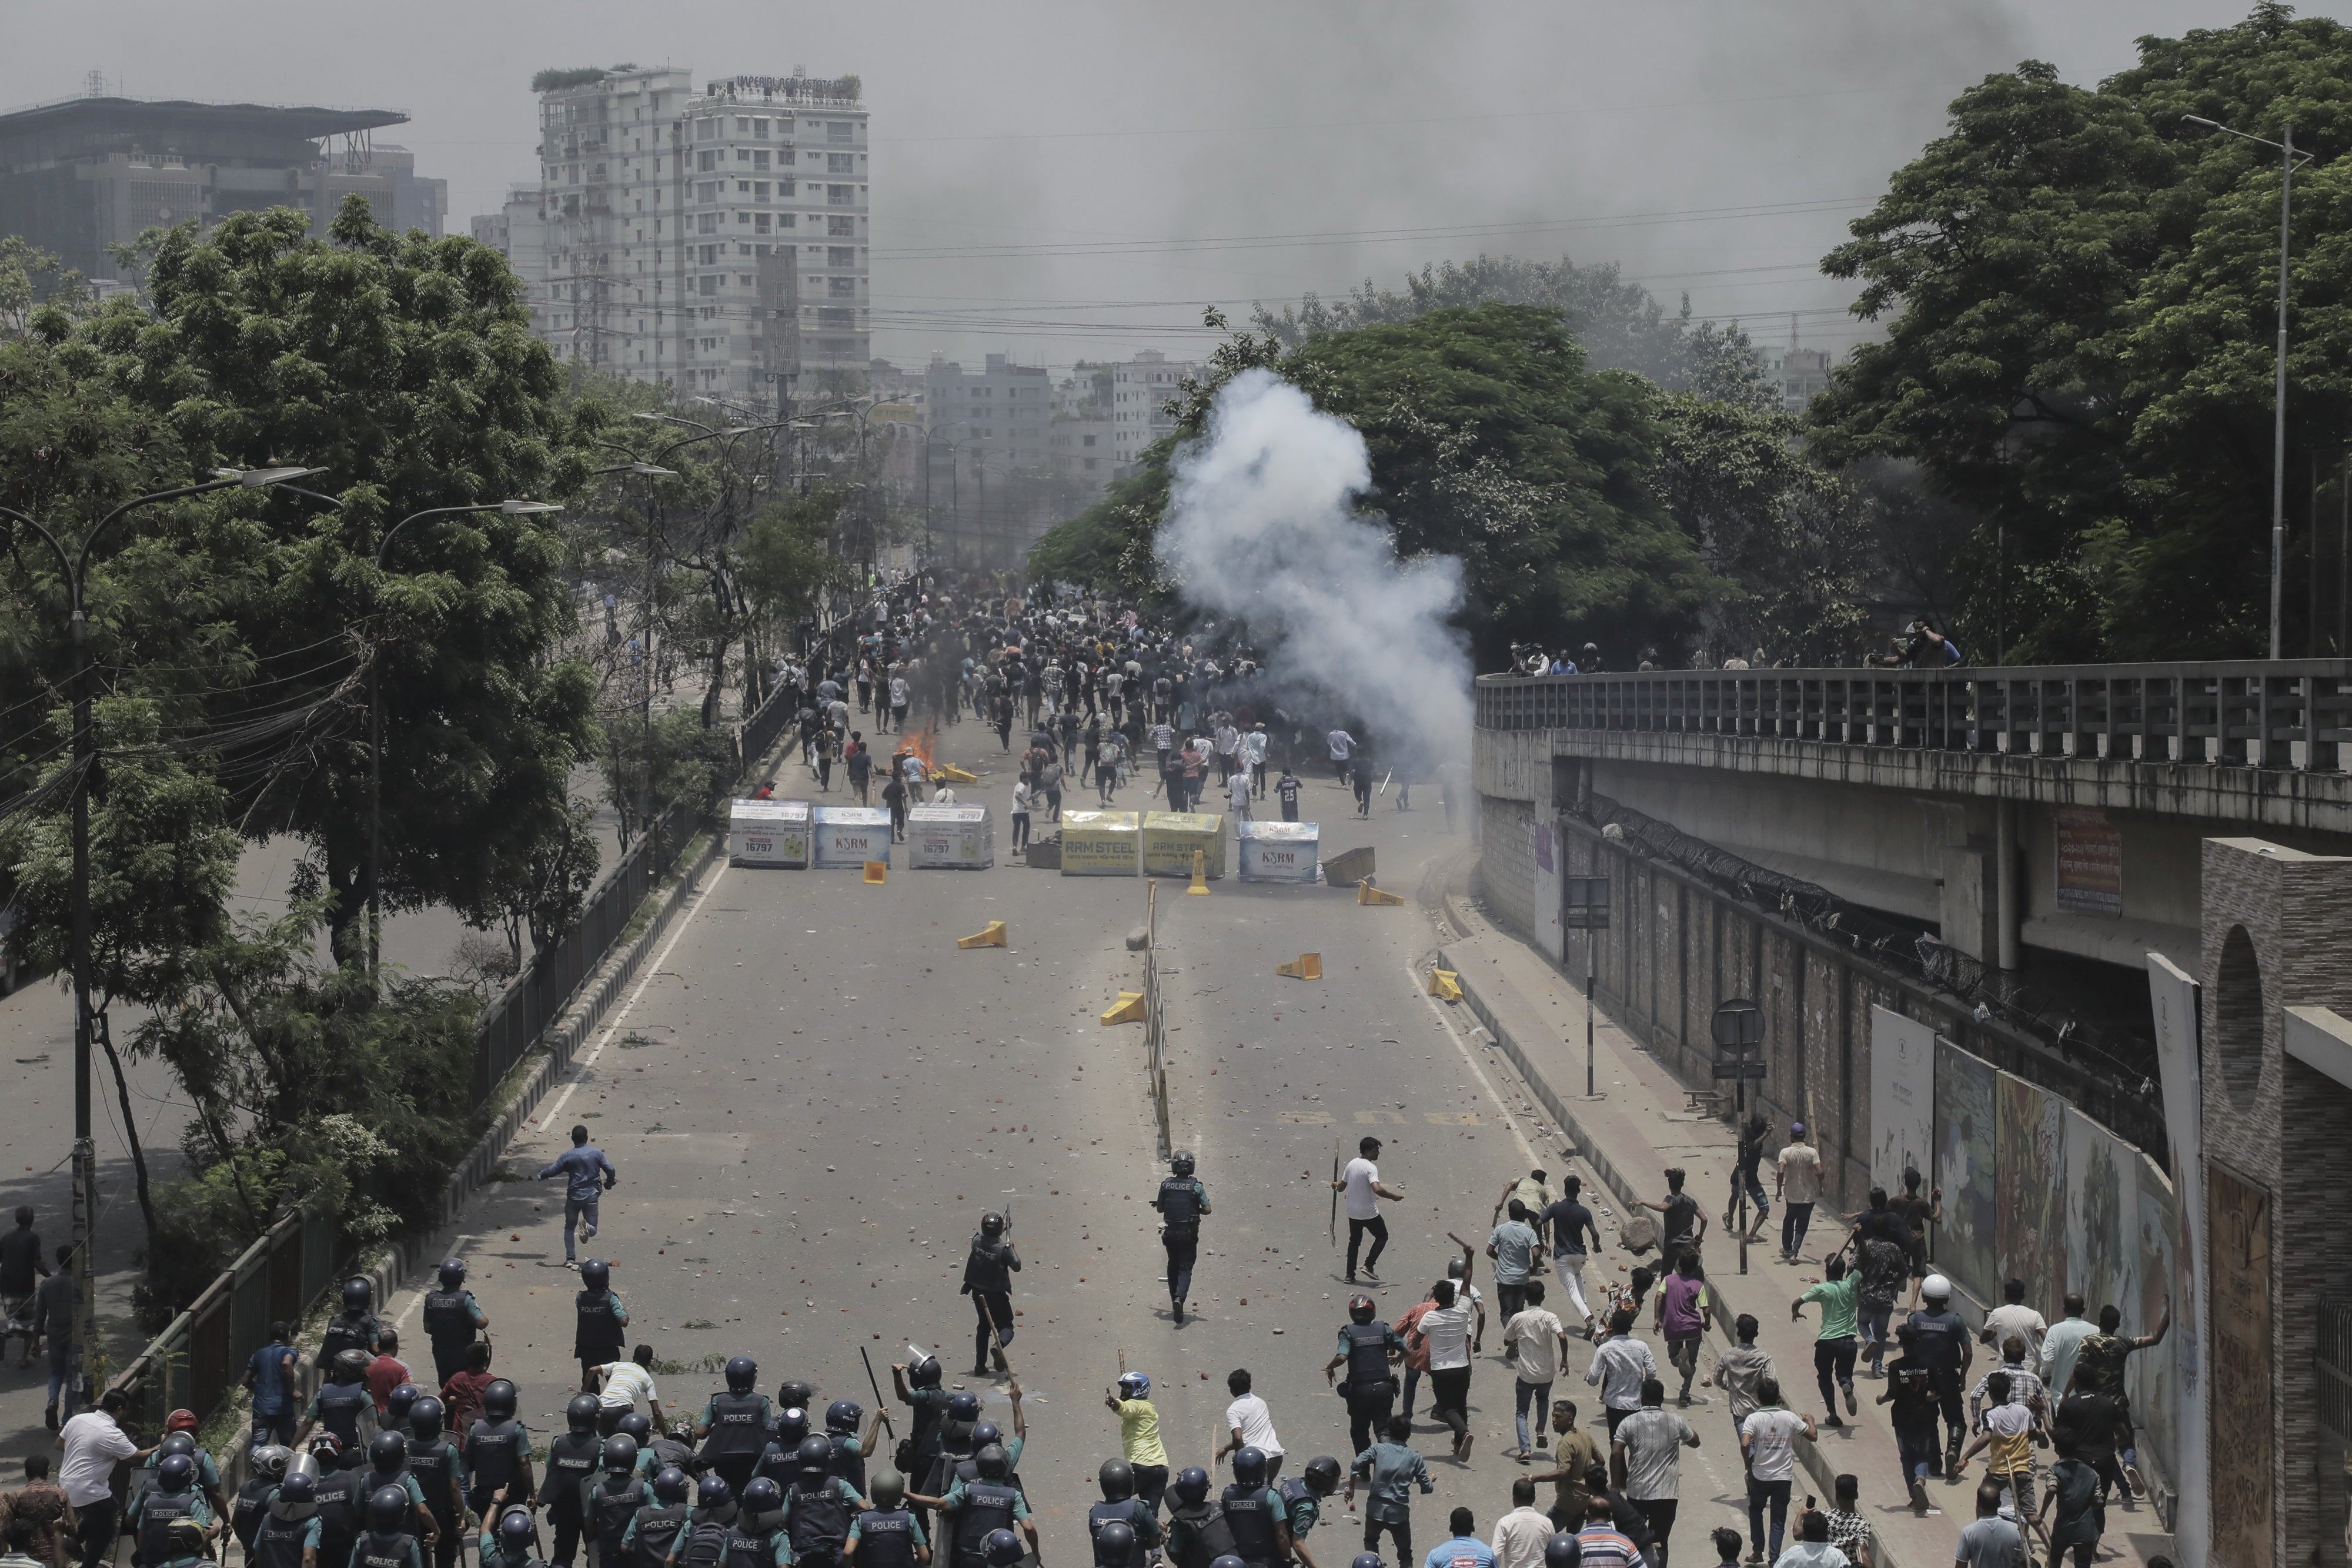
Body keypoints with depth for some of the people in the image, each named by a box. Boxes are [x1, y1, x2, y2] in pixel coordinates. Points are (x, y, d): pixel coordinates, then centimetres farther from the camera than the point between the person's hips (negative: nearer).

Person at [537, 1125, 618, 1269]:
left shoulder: (567, 1156, -4)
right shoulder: (596, 1153, 0)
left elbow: (553, 1171, -6)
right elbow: (610, 1170, -3)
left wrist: (541, 1175, 15)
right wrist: (609, 1183, 17)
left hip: (574, 1197, 0)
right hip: (592, 1197, 0)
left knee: (569, 1227, 16)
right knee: (592, 1230, 7)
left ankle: (570, 1258, 3)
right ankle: (587, 1225, -31)